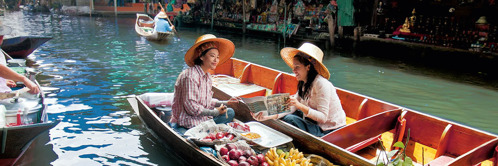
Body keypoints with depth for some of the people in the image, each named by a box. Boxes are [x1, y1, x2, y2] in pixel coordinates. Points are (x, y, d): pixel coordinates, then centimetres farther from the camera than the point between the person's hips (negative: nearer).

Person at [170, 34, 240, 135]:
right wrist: (215, 112, -15)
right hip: (188, 122, -10)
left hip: (203, 118, 10)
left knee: (230, 112, 8)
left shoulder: (207, 76, 9)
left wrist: (226, 103, 7)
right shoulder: (190, 76, -21)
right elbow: (191, 107, -23)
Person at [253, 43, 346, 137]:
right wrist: (268, 117, -12)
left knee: (290, 119, -20)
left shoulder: (321, 84, -21)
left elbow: (323, 117, -25)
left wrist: (300, 106, -35)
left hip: (331, 131, -8)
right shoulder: (303, 84, 6)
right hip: (317, 125, 8)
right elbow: (291, 108, 0)